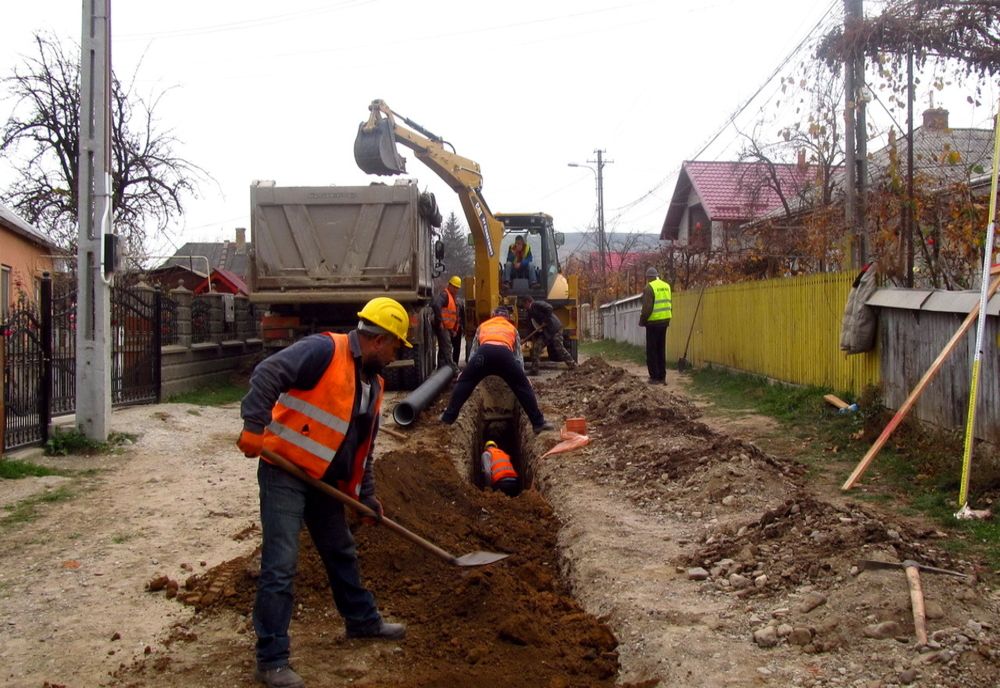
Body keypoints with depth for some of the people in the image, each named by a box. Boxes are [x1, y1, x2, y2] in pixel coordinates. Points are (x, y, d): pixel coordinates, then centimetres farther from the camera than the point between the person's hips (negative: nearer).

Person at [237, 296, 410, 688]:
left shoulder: (372, 382, 12)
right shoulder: (323, 350, -15)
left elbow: (363, 446, 19)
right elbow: (267, 374, -24)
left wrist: (366, 494, 18)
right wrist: (254, 427, -31)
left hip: (326, 480, 9)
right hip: (285, 471, -9)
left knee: (342, 553, 23)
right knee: (280, 565, -8)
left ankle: (363, 620, 42)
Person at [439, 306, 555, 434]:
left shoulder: (483, 326, 38)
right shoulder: (512, 329, 36)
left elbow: (473, 350, 39)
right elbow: (518, 356, 34)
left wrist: (466, 370, 45)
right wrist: (521, 375, 40)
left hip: (484, 351, 0)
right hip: (505, 353, 0)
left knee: (464, 383, 18)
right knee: (523, 387, 13)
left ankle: (448, 418, 19)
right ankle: (538, 423, 11)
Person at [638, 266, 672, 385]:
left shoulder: (649, 288, -11)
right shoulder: (666, 286, 9)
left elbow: (647, 308, -16)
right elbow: (669, 305, 10)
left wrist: (642, 321, -4)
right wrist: (668, 319, 17)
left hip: (653, 323, -7)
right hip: (664, 321, 7)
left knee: (652, 351, 1)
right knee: (661, 350, 13)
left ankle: (655, 377, -1)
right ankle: (662, 377, 14)